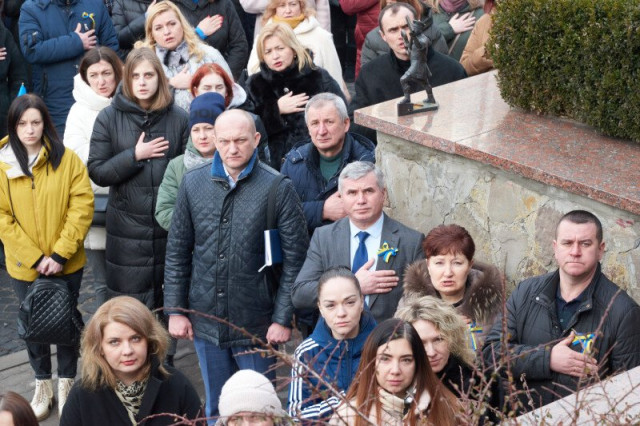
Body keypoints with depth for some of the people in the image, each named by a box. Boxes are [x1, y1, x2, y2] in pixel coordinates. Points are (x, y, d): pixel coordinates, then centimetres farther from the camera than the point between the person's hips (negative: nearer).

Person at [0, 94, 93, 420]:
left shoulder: (67, 159, -8)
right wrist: (35, 258, -15)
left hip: (66, 264, -1)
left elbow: (82, 207, -10)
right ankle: (42, 385, 32)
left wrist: (60, 254, -16)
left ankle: (66, 382, 31)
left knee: (66, 321, 13)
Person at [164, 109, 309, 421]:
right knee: (216, 408, 16)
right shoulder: (193, 183, 2)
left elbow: (294, 259, -8)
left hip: (257, 325, -3)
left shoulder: (278, 189, -9)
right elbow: (177, 252, 7)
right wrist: (175, 310, 3)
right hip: (206, 322, 3)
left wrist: (283, 318, -10)